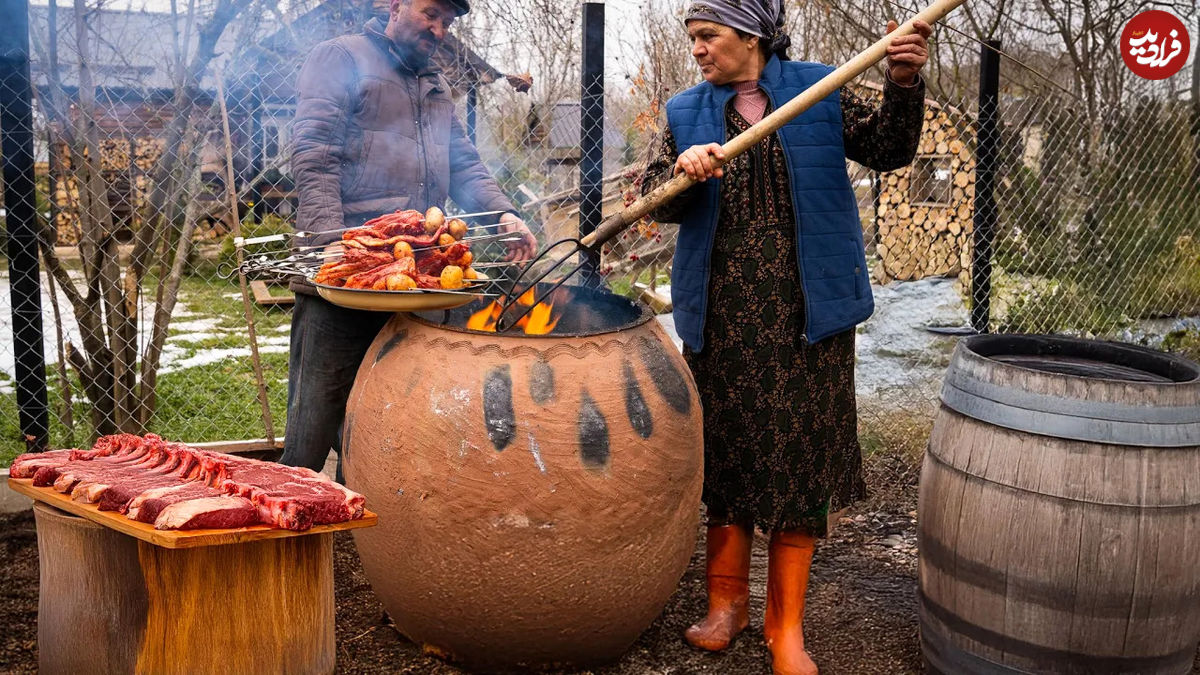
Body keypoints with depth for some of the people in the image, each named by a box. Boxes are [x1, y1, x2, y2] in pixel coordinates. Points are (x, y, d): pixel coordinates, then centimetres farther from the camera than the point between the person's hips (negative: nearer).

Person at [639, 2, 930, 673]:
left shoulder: (819, 91, 6)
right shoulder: (687, 112, 10)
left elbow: (888, 150, 4)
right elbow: (655, 200, 3)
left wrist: (903, 84, -12)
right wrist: (683, 168, -18)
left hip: (806, 311, -1)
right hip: (723, 313, 2)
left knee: (800, 455, 1)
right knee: (728, 449, 8)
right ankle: (727, 600, 25)